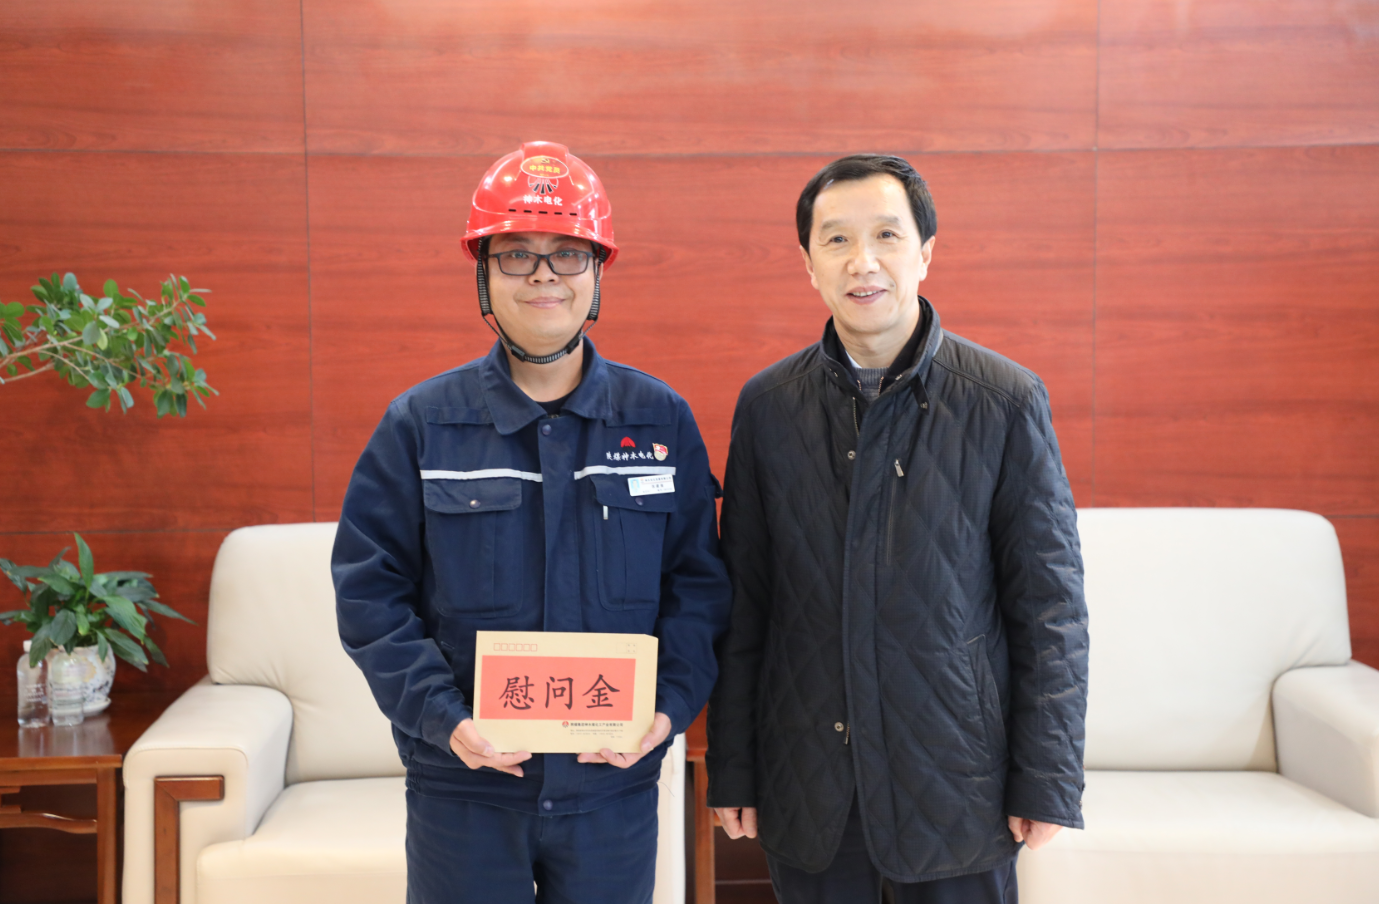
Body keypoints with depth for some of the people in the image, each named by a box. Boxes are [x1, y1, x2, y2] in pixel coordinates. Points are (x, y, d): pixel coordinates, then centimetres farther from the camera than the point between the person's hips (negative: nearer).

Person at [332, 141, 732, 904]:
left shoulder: (662, 420, 2)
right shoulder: (420, 424, -2)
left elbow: (698, 584, 3)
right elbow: (369, 590, -3)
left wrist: (670, 704, -11)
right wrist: (443, 717, -14)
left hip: (615, 784, 1)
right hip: (462, 792, -1)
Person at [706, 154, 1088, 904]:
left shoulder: (1007, 400, -5)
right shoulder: (767, 404, 1)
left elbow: (1050, 603, -4)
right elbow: (742, 604, 4)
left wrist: (1047, 782, -6)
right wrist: (731, 771, 4)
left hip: (955, 784, -1)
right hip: (807, 785, 2)